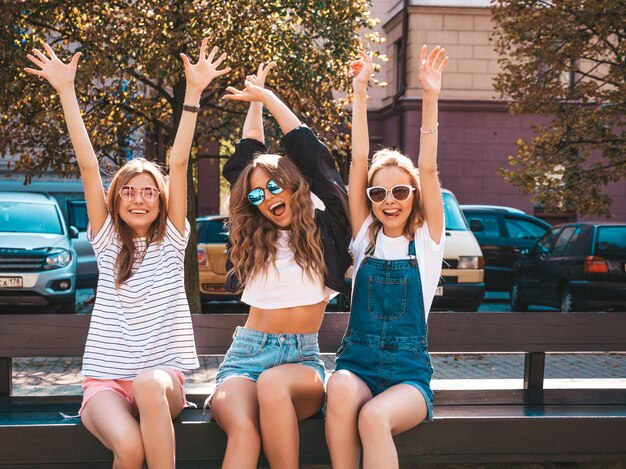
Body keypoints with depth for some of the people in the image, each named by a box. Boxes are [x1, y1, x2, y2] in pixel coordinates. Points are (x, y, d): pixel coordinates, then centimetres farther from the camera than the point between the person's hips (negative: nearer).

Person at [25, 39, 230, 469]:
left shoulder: (171, 238, 7)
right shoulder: (107, 239, 7)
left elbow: (179, 163, -2)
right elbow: (88, 165, 0)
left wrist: (194, 92, -7)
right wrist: (66, 91, -6)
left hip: (164, 379, 0)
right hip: (105, 380, 0)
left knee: (149, 384, -38)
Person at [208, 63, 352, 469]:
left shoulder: (324, 231, 5)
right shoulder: (254, 238, 15)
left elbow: (310, 154, 2)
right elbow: (243, 164, 24)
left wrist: (268, 96, 12)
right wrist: (254, 104, 30)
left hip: (301, 360, -2)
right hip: (245, 356, 2)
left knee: (273, 384, -38)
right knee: (243, 430, -31)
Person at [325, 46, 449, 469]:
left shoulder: (427, 239, 4)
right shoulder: (365, 236, 9)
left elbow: (428, 169, -9)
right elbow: (359, 162, 2)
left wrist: (430, 98, -17)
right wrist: (360, 93, -3)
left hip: (408, 373, -2)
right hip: (357, 363, 2)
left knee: (373, 417, -34)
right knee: (342, 390, -35)